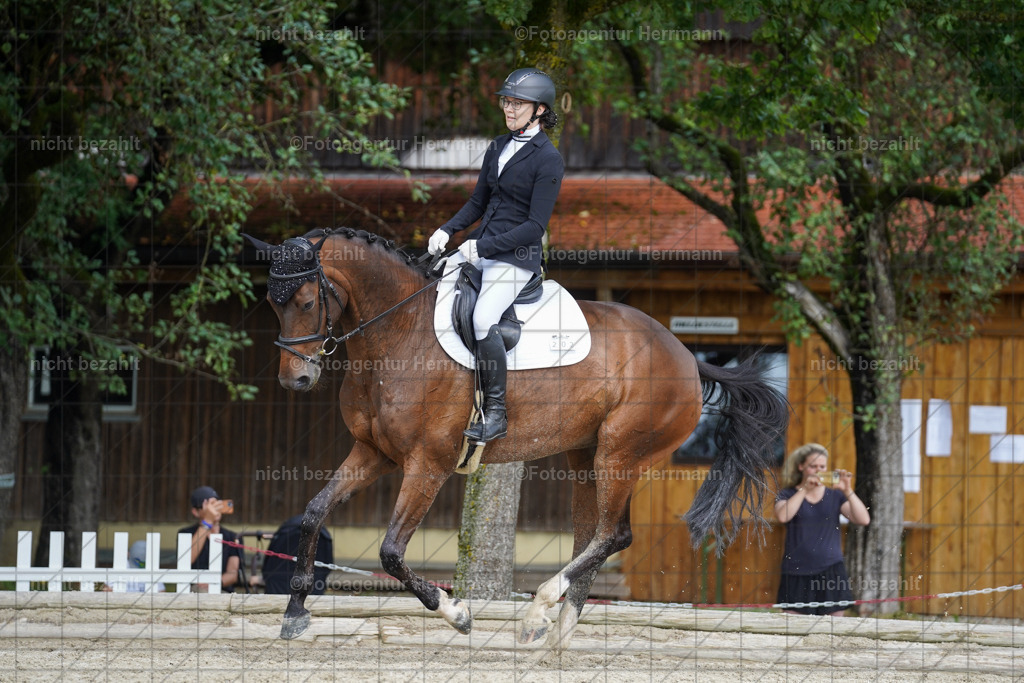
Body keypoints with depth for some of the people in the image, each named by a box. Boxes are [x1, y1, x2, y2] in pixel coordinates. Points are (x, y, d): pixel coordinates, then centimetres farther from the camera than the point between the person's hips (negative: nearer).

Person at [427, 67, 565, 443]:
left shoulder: (548, 160, -10)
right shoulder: (498, 147, 13)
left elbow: (535, 226, -15)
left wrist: (484, 247, -19)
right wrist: (447, 230, 1)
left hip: (517, 255, -8)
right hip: (481, 247, 8)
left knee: (483, 319, -28)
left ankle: (495, 413, -19)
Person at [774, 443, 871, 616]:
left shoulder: (835, 496, 10)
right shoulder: (788, 495, 7)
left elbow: (863, 520, -2)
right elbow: (782, 516, -16)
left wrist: (848, 491, -12)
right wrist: (804, 489, -15)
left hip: (831, 573, 1)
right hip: (797, 574, -1)